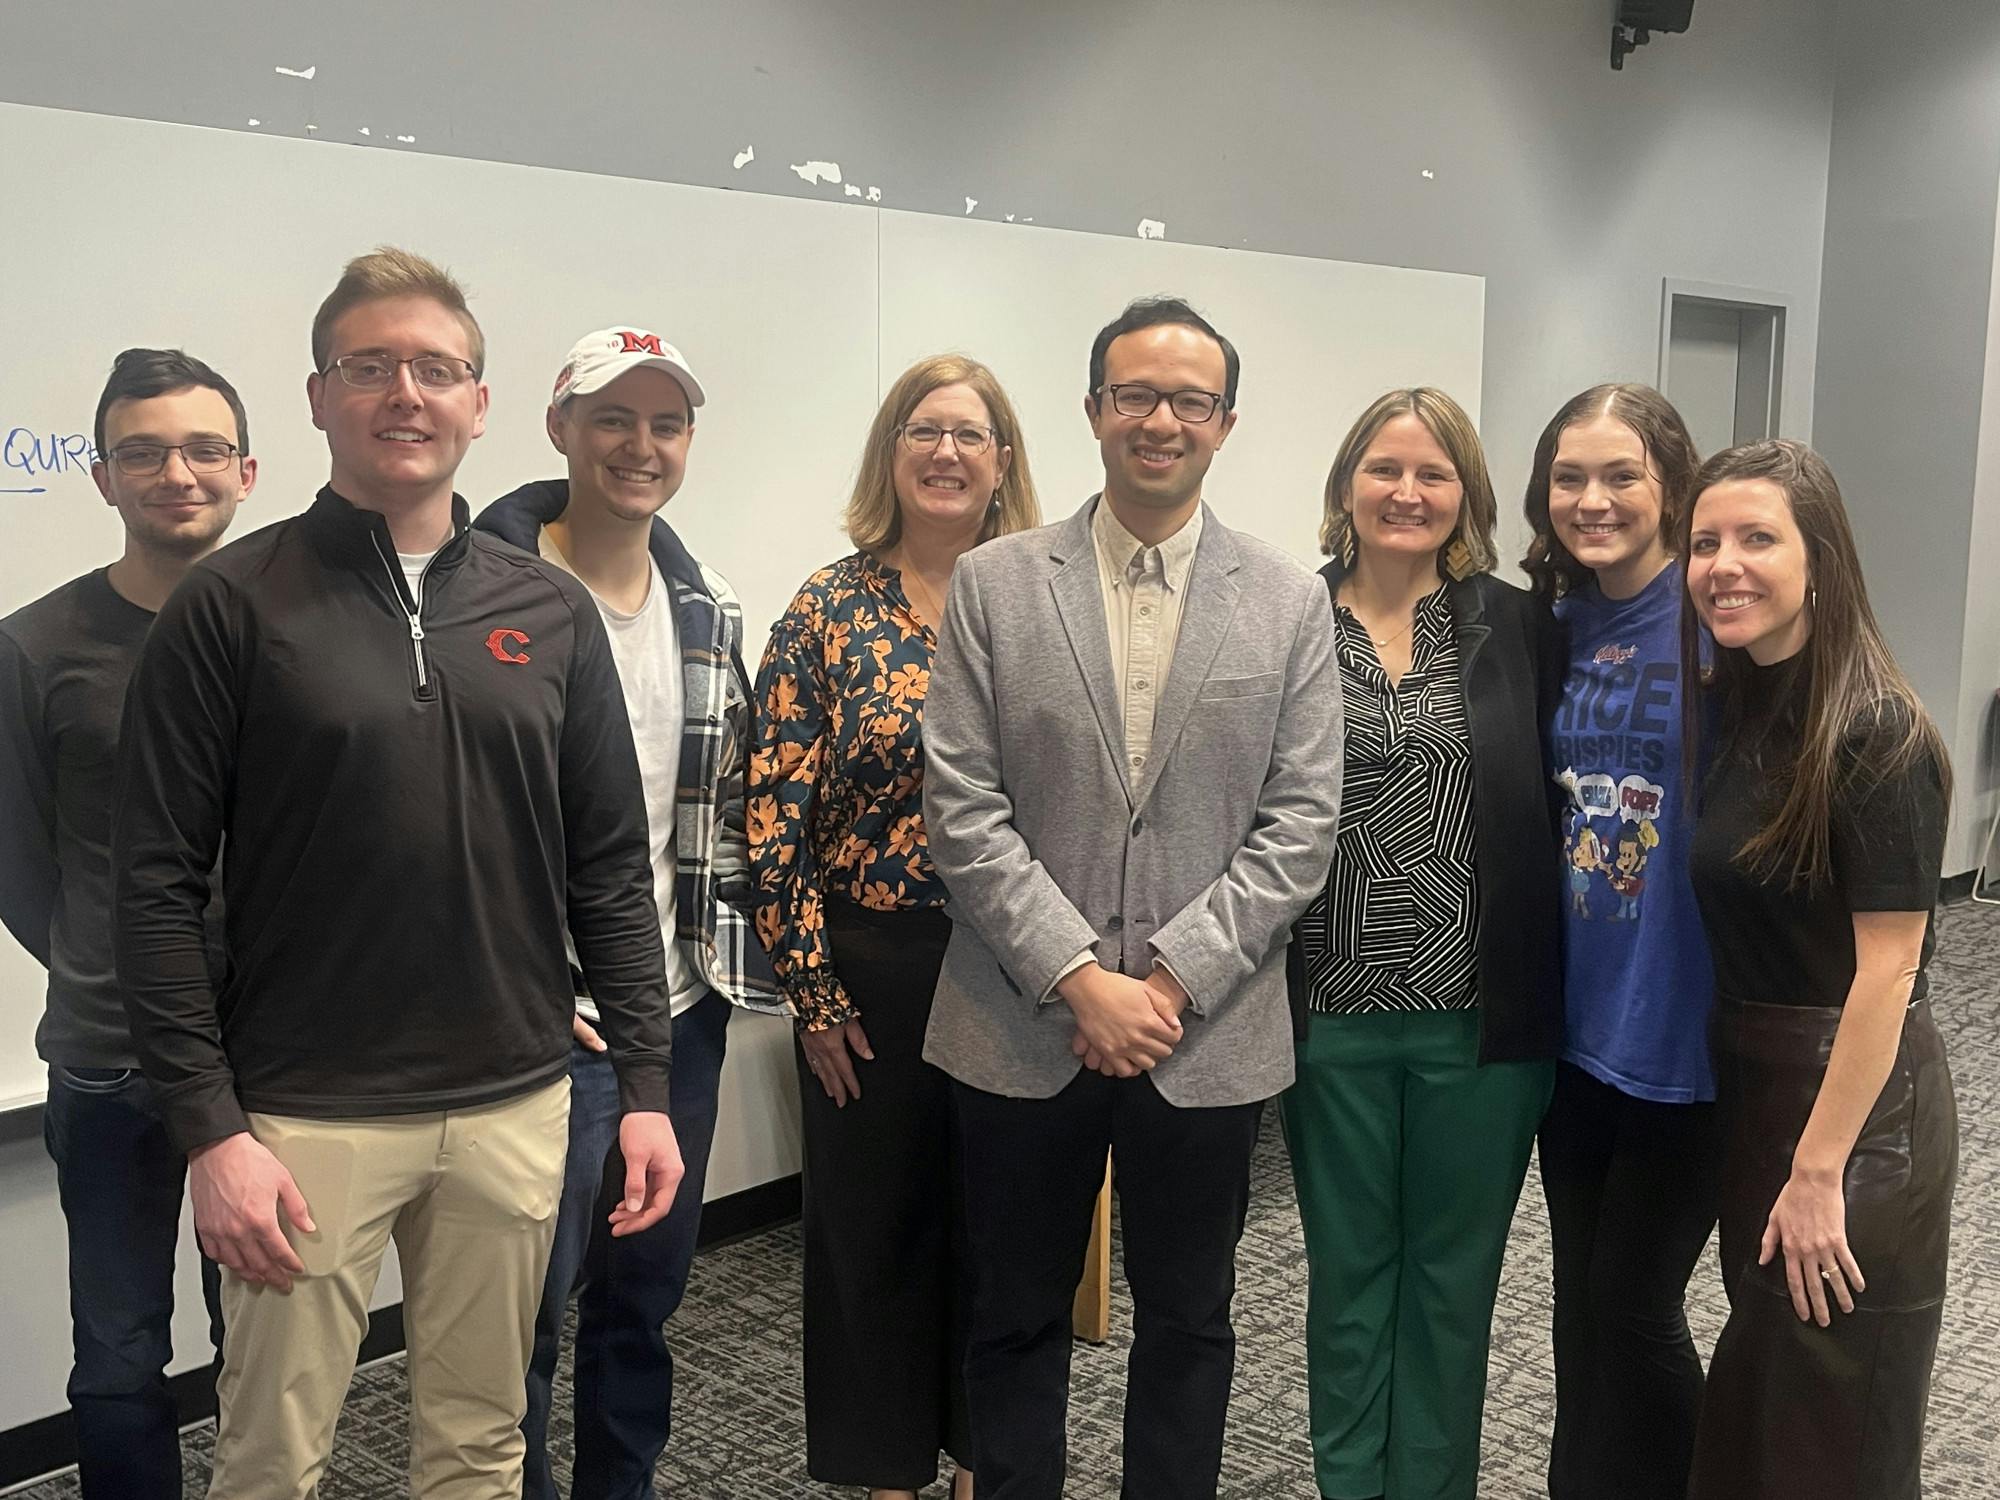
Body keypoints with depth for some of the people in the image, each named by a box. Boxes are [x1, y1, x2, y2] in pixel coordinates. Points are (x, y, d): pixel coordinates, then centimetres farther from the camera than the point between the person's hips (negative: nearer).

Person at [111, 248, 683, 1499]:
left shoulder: (552, 611, 5)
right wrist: (211, 1128, -11)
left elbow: (610, 870, 7)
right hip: (303, 1113, -2)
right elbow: (160, 885, -6)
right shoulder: (234, 603, -4)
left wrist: (646, 1083, 3)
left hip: (515, 1105, 3)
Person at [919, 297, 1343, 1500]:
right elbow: (964, 812, -5)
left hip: (1209, 1032, 1)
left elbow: (1299, 824, -2)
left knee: (1188, 1322, 15)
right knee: (1019, 1316, 14)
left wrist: (1173, 979, -11)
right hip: (1024, 1028, 0)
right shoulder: (993, 586, 0)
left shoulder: (1291, 603, 2)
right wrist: (1080, 979, -13)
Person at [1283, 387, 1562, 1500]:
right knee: (1349, 1275, 15)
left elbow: (1557, 803, 3)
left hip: (1480, 1019, 0)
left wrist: (1546, 986, -3)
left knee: (1451, 1281, 14)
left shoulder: (1521, 628, 1)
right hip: (1332, 1015, 0)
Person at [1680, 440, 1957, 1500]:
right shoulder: (1732, 710, 6)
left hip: (1856, 1102, -8)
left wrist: (1818, 1172, -20)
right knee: (1750, 1409, 21)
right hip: (1750, 1082, 8)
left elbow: (1886, 971, -20)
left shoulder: (1874, 734, -19)